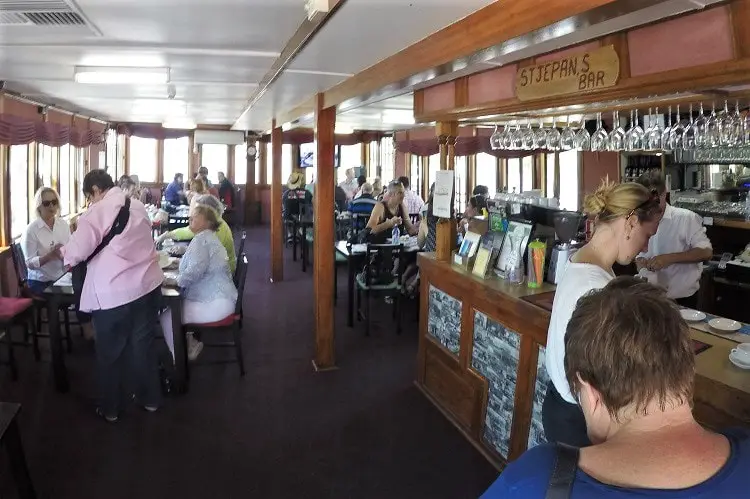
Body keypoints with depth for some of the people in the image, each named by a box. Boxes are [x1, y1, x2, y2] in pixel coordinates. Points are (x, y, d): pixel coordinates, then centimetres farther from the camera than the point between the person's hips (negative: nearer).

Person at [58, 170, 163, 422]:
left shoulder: (95, 213, -10)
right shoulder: (138, 206, 9)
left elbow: (75, 253, -8)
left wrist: (62, 251, 13)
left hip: (113, 292, -5)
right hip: (148, 285, 6)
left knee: (110, 352, 11)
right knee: (143, 344, 17)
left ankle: (110, 408, 24)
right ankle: (150, 399, 29)